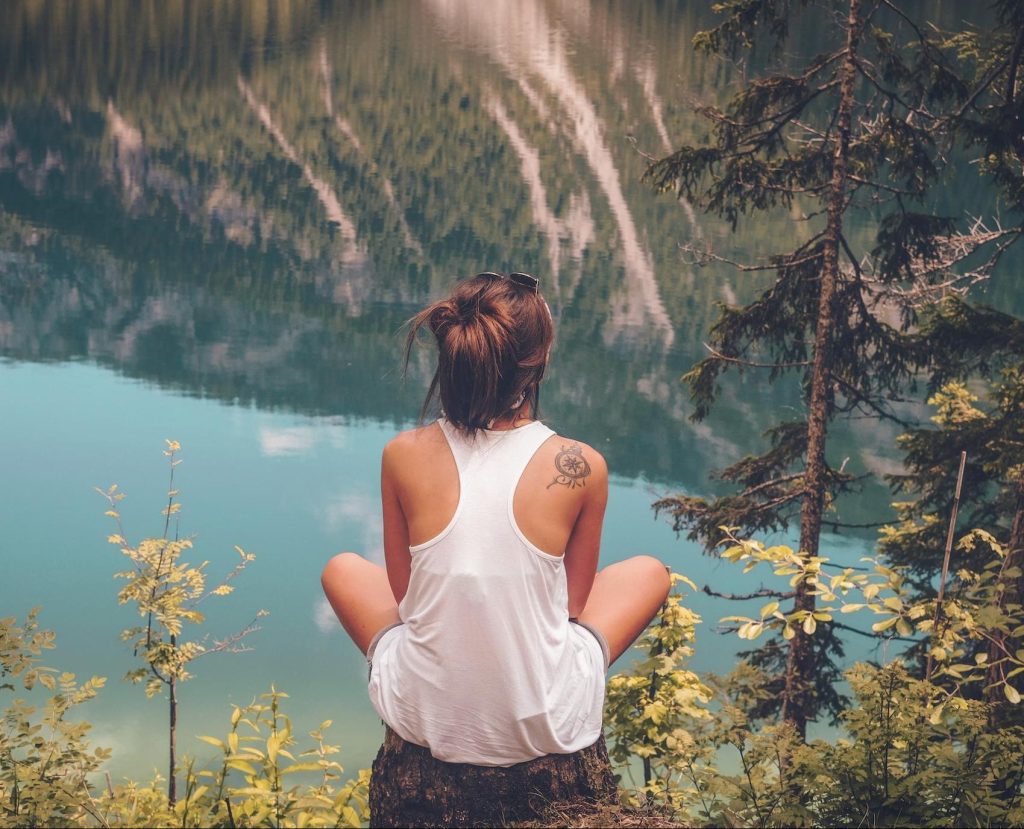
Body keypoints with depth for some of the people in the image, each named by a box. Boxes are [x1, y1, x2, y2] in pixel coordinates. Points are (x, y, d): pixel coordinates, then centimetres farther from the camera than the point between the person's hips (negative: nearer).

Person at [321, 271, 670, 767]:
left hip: (424, 721, 1)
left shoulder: (404, 456, -10)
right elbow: (575, 601, 3)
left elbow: (402, 591, 4)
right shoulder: (581, 467, -12)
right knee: (649, 573, 24)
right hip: (546, 729, -1)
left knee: (342, 569, 28)